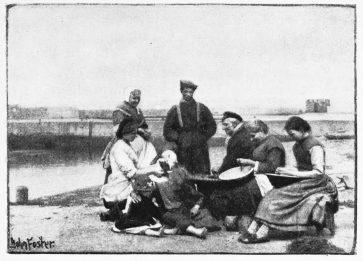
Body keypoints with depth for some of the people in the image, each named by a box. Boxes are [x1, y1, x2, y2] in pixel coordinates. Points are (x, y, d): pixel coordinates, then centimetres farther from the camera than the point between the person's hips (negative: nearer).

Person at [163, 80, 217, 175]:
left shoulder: (201, 108, 9)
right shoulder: (175, 110, 7)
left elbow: (212, 126, 14)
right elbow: (167, 129, 9)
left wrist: (203, 138, 2)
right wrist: (177, 138, -4)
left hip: (200, 148, 0)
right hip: (182, 149, 0)